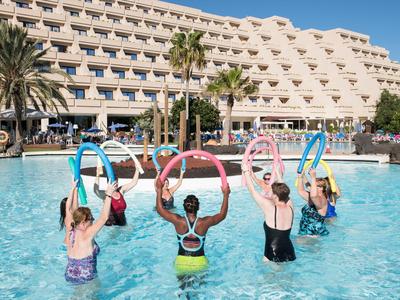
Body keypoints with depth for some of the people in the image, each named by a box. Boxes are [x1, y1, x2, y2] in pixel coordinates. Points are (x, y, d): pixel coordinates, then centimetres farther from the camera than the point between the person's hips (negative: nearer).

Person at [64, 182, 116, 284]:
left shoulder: (70, 231, -7)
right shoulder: (86, 235, -25)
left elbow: (68, 208, 3)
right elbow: (104, 217, -27)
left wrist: (74, 188, 8)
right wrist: (108, 195, -25)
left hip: (69, 276, 7)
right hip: (86, 279, -7)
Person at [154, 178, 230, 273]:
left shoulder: (178, 221, -11)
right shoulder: (204, 222, -10)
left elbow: (160, 209, 1)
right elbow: (222, 214, 5)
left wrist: (159, 190, 4)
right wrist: (226, 195, 9)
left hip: (181, 262, 0)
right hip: (200, 262, 0)